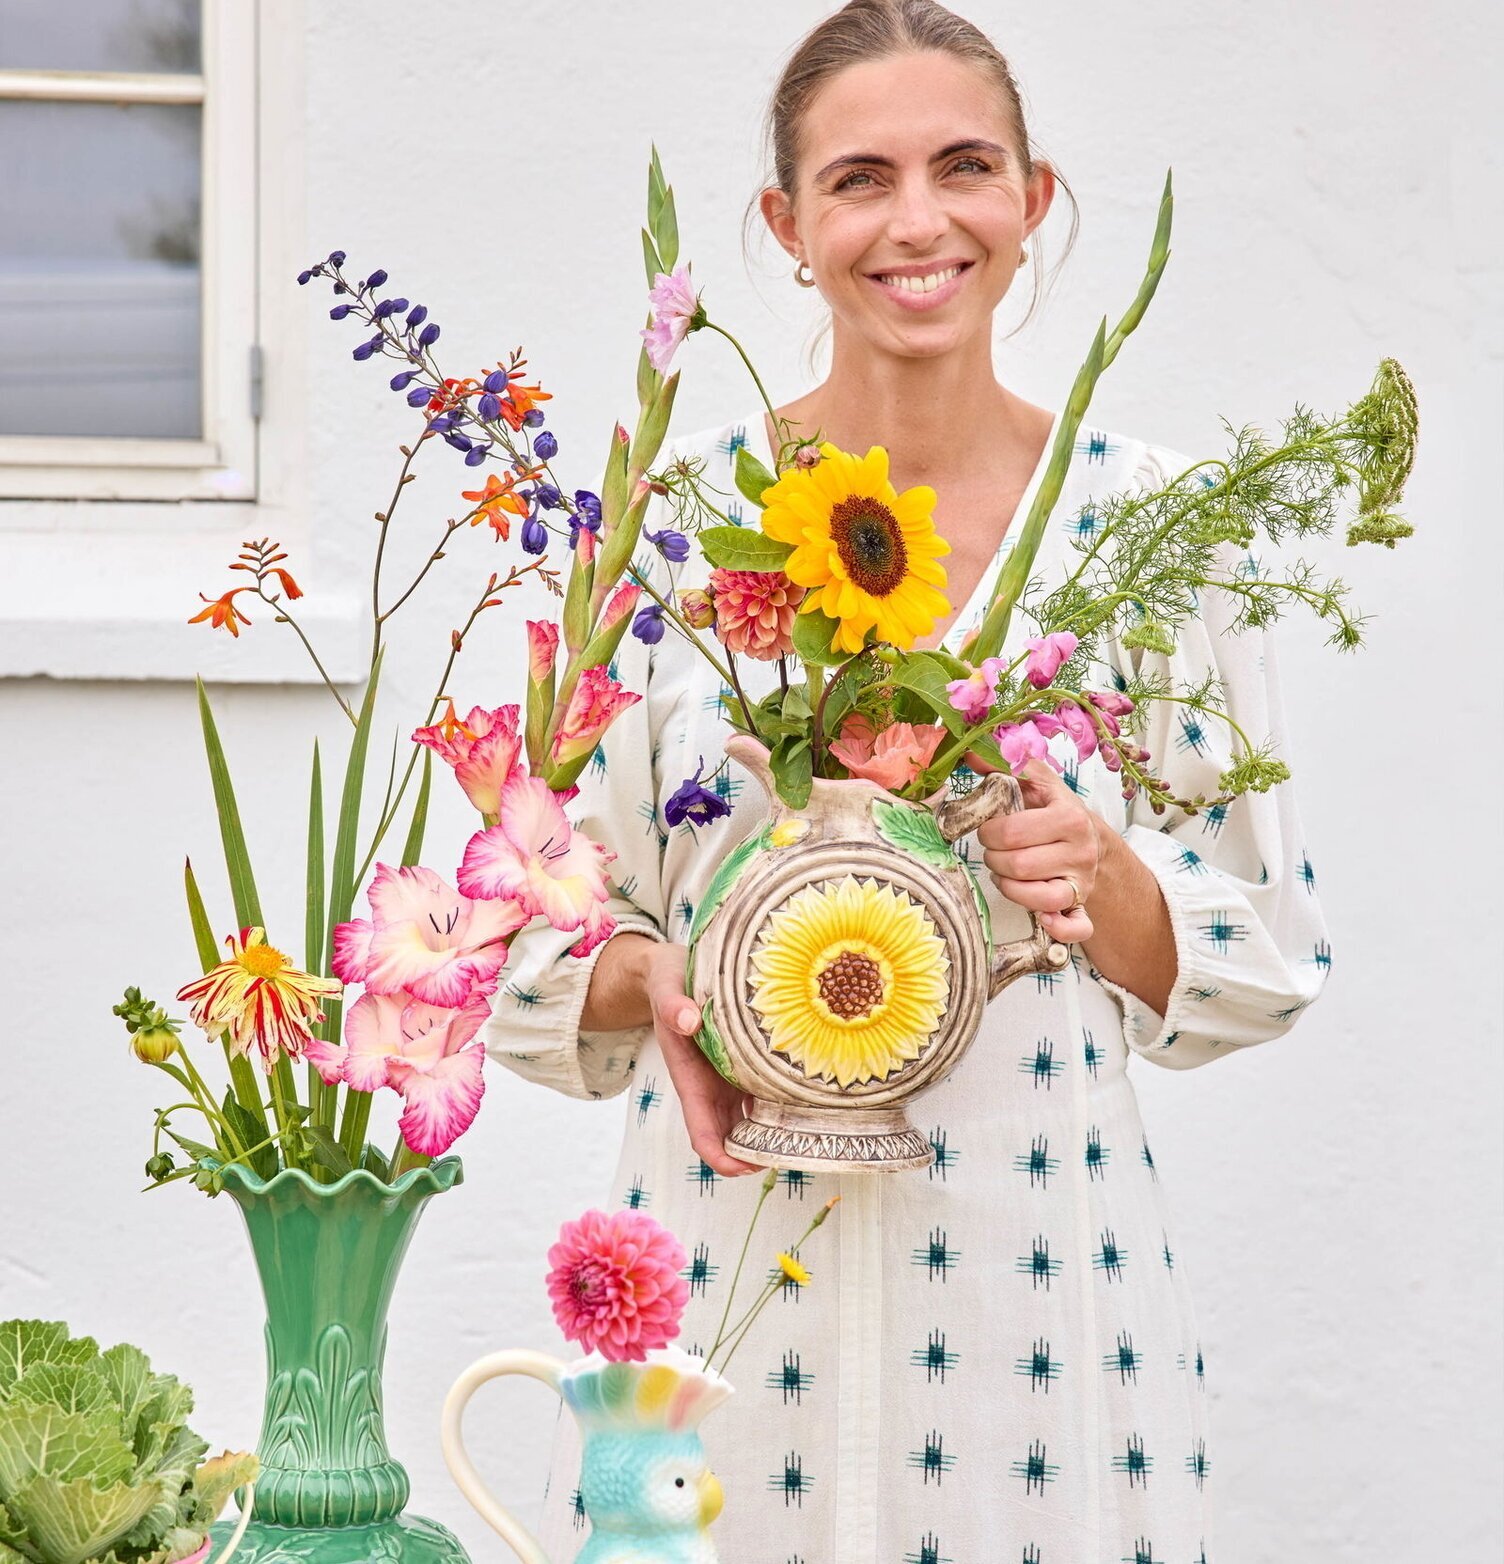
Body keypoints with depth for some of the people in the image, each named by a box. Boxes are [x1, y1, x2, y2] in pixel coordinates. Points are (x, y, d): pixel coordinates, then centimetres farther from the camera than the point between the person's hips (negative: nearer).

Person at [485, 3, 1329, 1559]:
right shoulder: (667, 511, 0)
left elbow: (1263, 940, 5)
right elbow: (537, 928, 5)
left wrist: (1105, 881, -14)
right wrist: (657, 980, -15)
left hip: (1039, 1247, 0)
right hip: (729, 1239, 0)